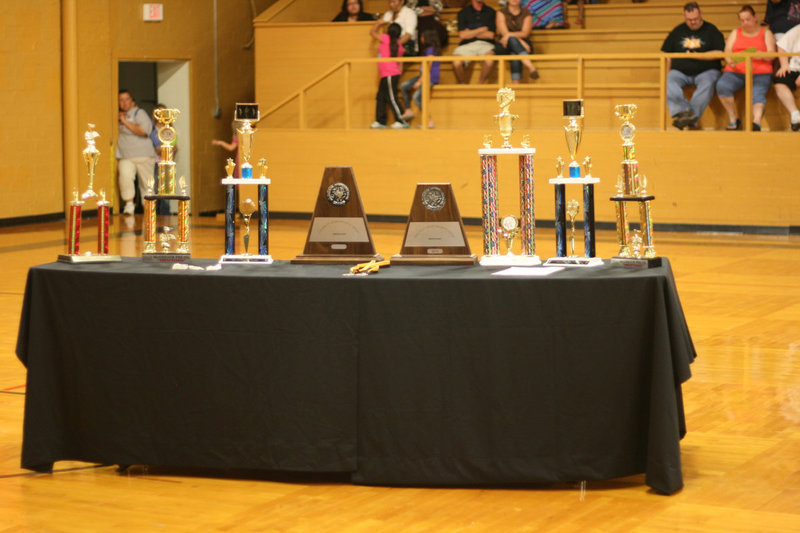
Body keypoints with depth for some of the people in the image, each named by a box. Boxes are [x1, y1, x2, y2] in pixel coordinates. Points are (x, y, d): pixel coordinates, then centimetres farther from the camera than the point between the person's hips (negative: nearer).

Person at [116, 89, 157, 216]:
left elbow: (143, 130, -14)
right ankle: (129, 203, -21)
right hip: (125, 157, 3)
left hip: (143, 156, -3)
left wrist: (125, 122, -11)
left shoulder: (139, 113, 1)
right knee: (125, 174, -27)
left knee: (146, 184, 0)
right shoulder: (119, 115, 19)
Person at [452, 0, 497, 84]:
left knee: (489, 61, -36)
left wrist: (471, 33, 4)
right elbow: (462, 35, -1)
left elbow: (491, 35, 3)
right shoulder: (463, 12, 10)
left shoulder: (490, 12, 12)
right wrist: (482, 29, 1)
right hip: (467, 44, 0)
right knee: (456, 63, -32)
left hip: (485, 44, 0)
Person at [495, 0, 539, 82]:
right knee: (512, 40, -37)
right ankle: (531, 67, -55)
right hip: (504, 47, -1)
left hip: (524, 45, 1)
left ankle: (515, 84, -53)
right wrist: (521, 42, -21)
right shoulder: (501, 13, 4)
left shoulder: (526, 14, 7)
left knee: (515, 54, -36)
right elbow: (504, 32, -9)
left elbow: (525, 33, -8)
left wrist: (509, 35, -25)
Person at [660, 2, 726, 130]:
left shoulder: (711, 30, 9)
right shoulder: (677, 31, 17)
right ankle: (683, 111, -49)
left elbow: (720, 53, 1)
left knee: (707, 83, -37)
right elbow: (667, 54, 18)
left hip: (705, 71, -2)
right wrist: (668, 73, 5)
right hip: (680, 72, 2)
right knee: (670, 82, -31)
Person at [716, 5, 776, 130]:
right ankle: (734, 119, -20)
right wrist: (729, 60, -18)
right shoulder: (735, 33, 23)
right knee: (722, 85, -28)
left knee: (758, 93, -32)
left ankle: (757, 121, -52)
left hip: (760, 74, -2)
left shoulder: (766, 33, 16)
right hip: (735, 72, 2)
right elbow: (727, 51, 8)